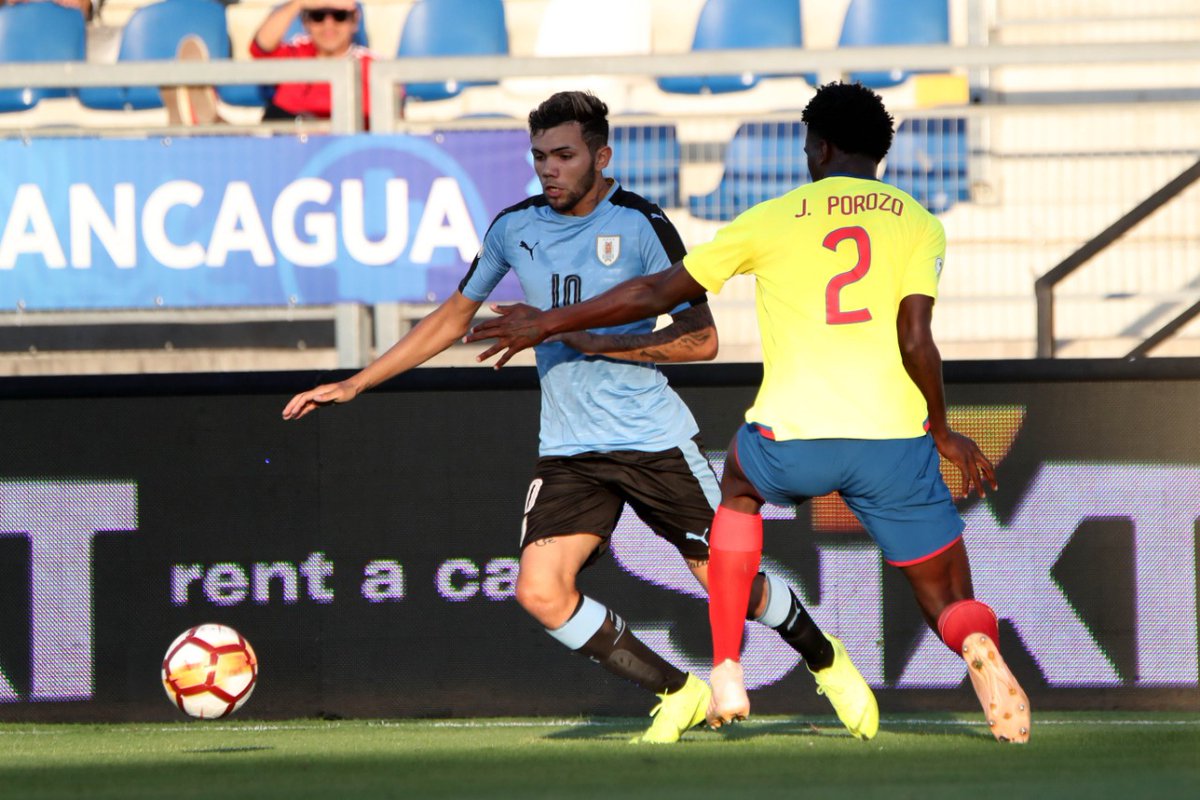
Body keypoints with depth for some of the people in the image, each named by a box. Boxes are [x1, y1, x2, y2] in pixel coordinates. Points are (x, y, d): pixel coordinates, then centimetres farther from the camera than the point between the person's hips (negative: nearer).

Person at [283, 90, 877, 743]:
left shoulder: (639, 224, -11)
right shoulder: (514, 227, 3)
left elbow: (701, 339, -11)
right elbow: (455, 315, 17)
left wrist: (594, 341, -19)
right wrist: (354, 384, 15)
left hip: (653, 438, -4)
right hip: (569, 450, 4)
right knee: (540, 592, -15)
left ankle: (825, 660, 33)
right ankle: (678, 692, 4)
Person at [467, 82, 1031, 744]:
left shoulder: (772, 219, 9)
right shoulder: (918, 224, 8)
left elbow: (657, 293, 13)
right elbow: (915, 341, -2)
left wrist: (548, 323, 25)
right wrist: (941, 430, 14)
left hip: (793, 439, 0)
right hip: (892, 439, 0)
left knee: (740, 483, 36)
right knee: (950, 602, 11)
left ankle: (726, 674, 25)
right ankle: (978, 645, -29)